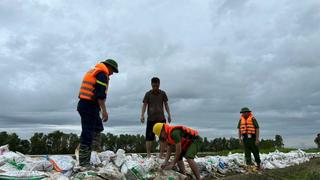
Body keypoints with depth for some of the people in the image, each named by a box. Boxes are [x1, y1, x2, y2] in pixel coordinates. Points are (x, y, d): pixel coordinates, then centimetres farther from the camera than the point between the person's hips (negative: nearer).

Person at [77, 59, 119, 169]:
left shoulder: (93, 71, 22)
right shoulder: (102, 74, -9)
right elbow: (100, 94, -20)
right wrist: (104, 110, -20)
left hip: (84, 104, 10)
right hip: (90, 106, -10)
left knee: (98, 128, 22)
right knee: (87, 133, -7)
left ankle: (95, 153, 22)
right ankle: (84, 163, -2)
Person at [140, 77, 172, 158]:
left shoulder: (163, 93, 4)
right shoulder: (148, 94, 0)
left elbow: (166, 104, 10)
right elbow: (144, 105, -2)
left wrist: (169, 114, 4)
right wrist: (142, 115, -13)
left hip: (161, 118, 2)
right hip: (151, 119, -1)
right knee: (149, 137, -2)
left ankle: (161, 154, 10)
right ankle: (148, 154, 7)